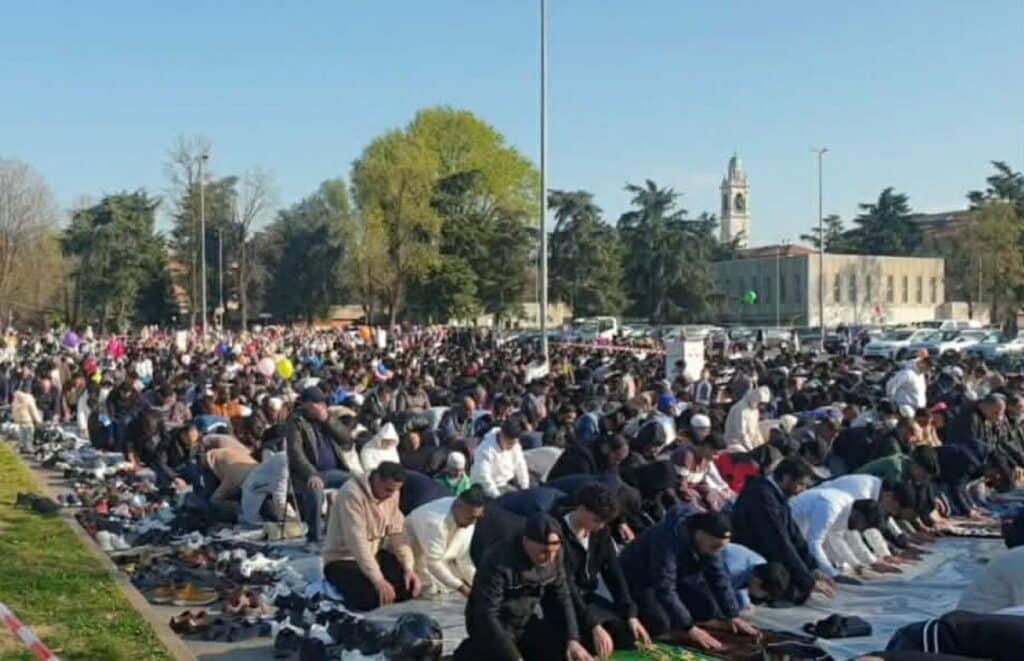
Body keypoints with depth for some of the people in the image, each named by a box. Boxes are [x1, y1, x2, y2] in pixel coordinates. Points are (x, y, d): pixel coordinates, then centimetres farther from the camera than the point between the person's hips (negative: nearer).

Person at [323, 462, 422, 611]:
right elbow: (357, 541, -32)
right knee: (371, 598, -29)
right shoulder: (352, 493, -27)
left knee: (411, 587, -11)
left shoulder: (391, 493, -4)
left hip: (375, 555, 7)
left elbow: (397, 532, 0)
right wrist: (378, 580, -35)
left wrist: (408, 568, -14)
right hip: (343, 559, -7)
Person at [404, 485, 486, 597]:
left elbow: (464, 556, -6)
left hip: (440, 565, 7)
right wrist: (461, 588, -33)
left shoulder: (469, 520, -14)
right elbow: (433, 562, -34)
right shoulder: (436, 521, -36)